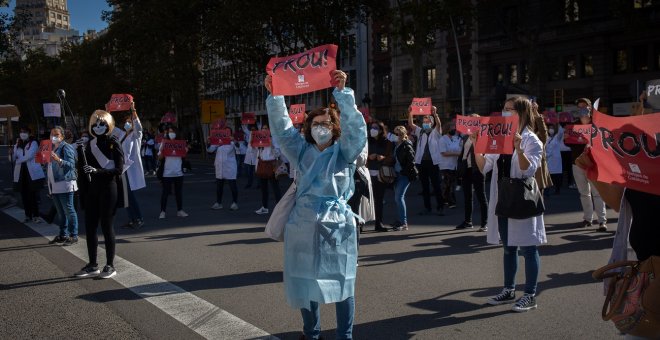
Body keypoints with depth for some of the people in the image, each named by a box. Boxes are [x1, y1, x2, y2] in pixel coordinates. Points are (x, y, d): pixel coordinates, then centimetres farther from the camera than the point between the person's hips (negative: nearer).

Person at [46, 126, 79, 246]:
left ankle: (73, 236, -3)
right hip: (54, 185, 9)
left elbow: (71, 164, -19)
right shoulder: (52, 148, 20)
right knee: (60, 212, 13)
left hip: (65, 184, -8)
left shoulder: (66, 147, -8)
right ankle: (63, 235, 20)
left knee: (69, 211, -7)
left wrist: (59, 160, -33)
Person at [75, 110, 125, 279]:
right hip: (92, 191, 6)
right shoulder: (90, 145, 11)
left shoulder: (113, 144, -5)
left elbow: (118, 170, -14)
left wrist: (97, 171, -22)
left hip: (108, 190, -6)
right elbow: (83, 168, 15)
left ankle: (110, 265, 10)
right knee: (90, 227, 8)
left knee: (106, 226, -1)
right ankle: (92, 265, 20)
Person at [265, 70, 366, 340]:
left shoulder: (344, 151, 1)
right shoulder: (302, 151, 10)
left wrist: (342, 92, -25)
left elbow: (355, 126, -14)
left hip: (336, 224, -3)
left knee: (341, 281, 5)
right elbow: (282, 127, 5)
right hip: (303, 224, 3)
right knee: (305, 281, 10)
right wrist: (274, 96, -7)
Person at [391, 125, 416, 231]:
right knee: (398, 197, 11)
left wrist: (404, 171, -16)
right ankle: (402, 221, 21)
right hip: (397, 174, 8)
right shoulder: (395, 146, 12)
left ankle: (404, 223, -8)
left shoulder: (407, 146, -11)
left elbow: (411, 161, -15)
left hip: (405, 175, -8)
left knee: (399, 197, -12)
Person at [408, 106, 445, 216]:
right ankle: (427, 208, 14)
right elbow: (411, 124, 1)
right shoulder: (420, 132, 13)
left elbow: (438, 124, -14)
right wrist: (410, 113, -15)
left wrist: (435, 114, -30)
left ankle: (440, 208, 3)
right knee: (424, 186, 8)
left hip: (433, 162, -3)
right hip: (421, 162, 3)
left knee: (436, 186, -2)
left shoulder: (435, 132, 5)